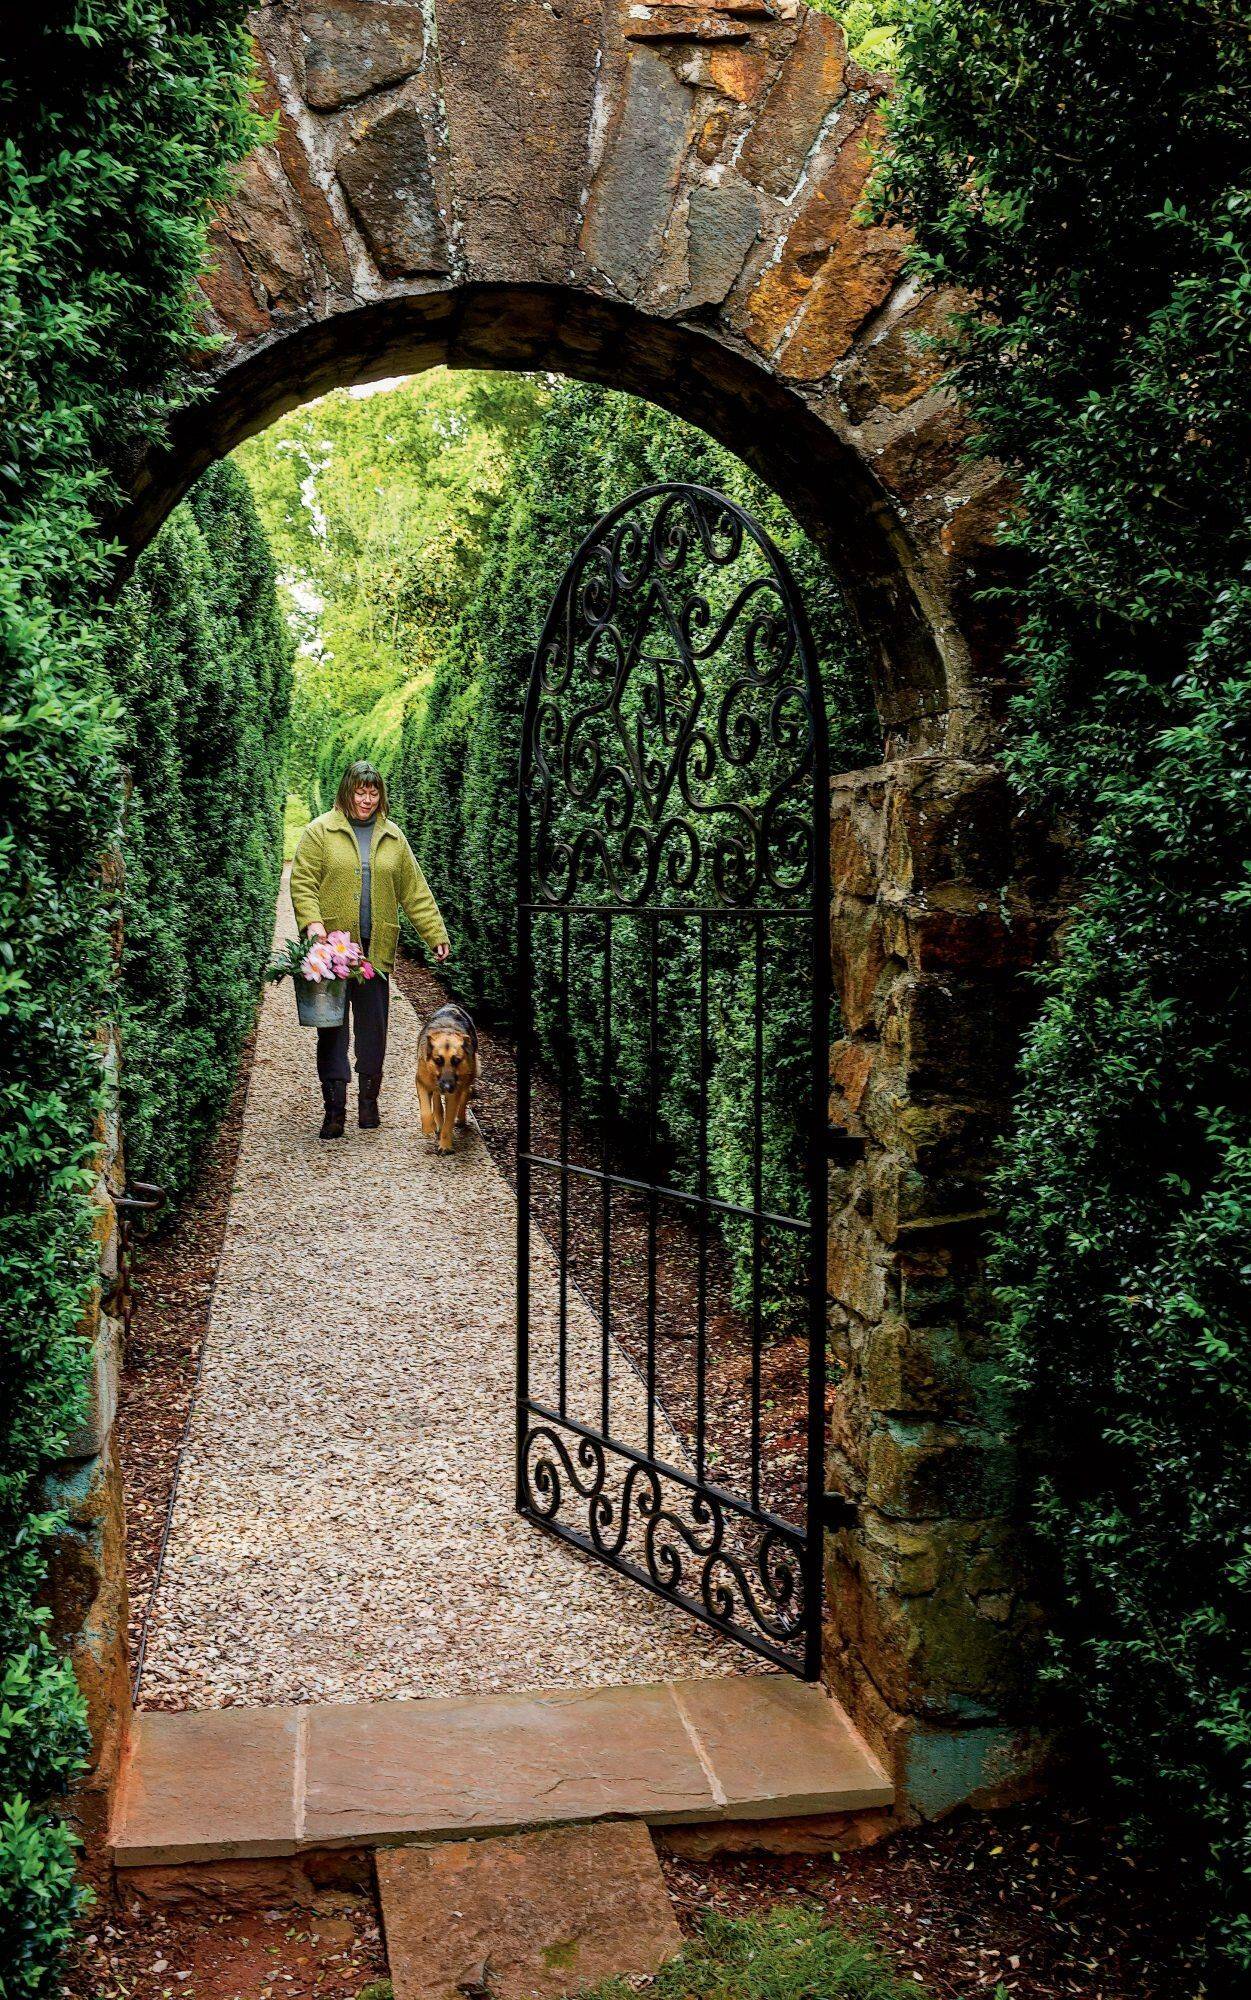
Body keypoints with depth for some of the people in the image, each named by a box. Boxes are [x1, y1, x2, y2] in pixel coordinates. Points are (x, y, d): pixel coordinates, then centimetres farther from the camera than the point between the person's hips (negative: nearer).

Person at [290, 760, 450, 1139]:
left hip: (376, 949, 3)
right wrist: (311, 921, -20)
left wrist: (436, 933, 8)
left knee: (373, 1028, 7)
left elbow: (415, 890, 13)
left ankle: (368, 1101, 22)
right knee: (332, 1028, 0)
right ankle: (334, 1108, 4)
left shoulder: (392, 837, 12)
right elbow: (302, 882, -4)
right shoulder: (319, 832, 1)